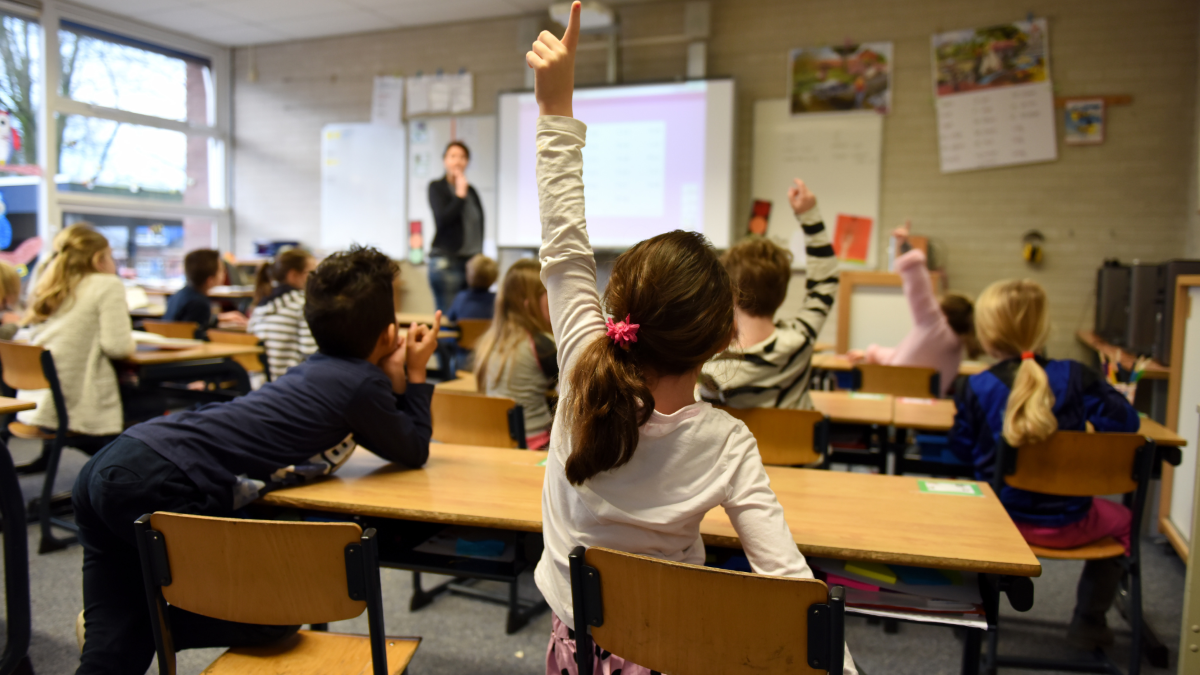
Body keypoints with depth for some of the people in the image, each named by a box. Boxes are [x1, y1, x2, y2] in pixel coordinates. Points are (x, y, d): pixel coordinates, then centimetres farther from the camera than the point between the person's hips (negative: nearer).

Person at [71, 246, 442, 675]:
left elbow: (378, 433, 32)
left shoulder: (320, 369, 19)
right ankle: (154, 625, 10)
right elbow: (413, 452, 11)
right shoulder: (361, 382, -6)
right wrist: (416, 374, 17)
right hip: (164, 486, -10)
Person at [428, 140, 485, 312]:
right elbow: (442, 219, -12)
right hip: (446, 260, -5)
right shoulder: (436, 187, 2)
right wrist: (460, 194, -10)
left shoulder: (471, 191, 15)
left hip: (472, 260, 5)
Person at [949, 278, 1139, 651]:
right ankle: (1087, 624, 36)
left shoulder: (976, 388, -11)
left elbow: (961, 449, -2)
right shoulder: (1075, 376, -11)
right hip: (1066, 525, 0)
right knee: (1121, 521, 32)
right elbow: (1125, 421, -6)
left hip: (1001, 518, 1)